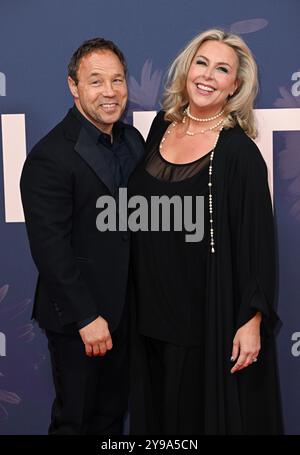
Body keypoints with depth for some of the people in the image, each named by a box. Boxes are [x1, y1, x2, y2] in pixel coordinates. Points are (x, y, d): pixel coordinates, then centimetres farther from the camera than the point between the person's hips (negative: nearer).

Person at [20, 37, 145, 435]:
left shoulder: (133, 140, 6)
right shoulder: (51, 156, -19)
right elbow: (50, 248, -21)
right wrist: (87, 317, -19)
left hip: (125, 309, 7)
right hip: (77, 318, -6)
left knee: (113, 415, 21)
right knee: (75, 419, 12)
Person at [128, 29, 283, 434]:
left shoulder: (239, 151, -15)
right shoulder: (162, 126, 3)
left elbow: (256, 243, -14)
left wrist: (252, 321, -16)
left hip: (211, 312, -5)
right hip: (151, 307, 6)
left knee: (206, 410, 12)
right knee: (158, 409, 20)